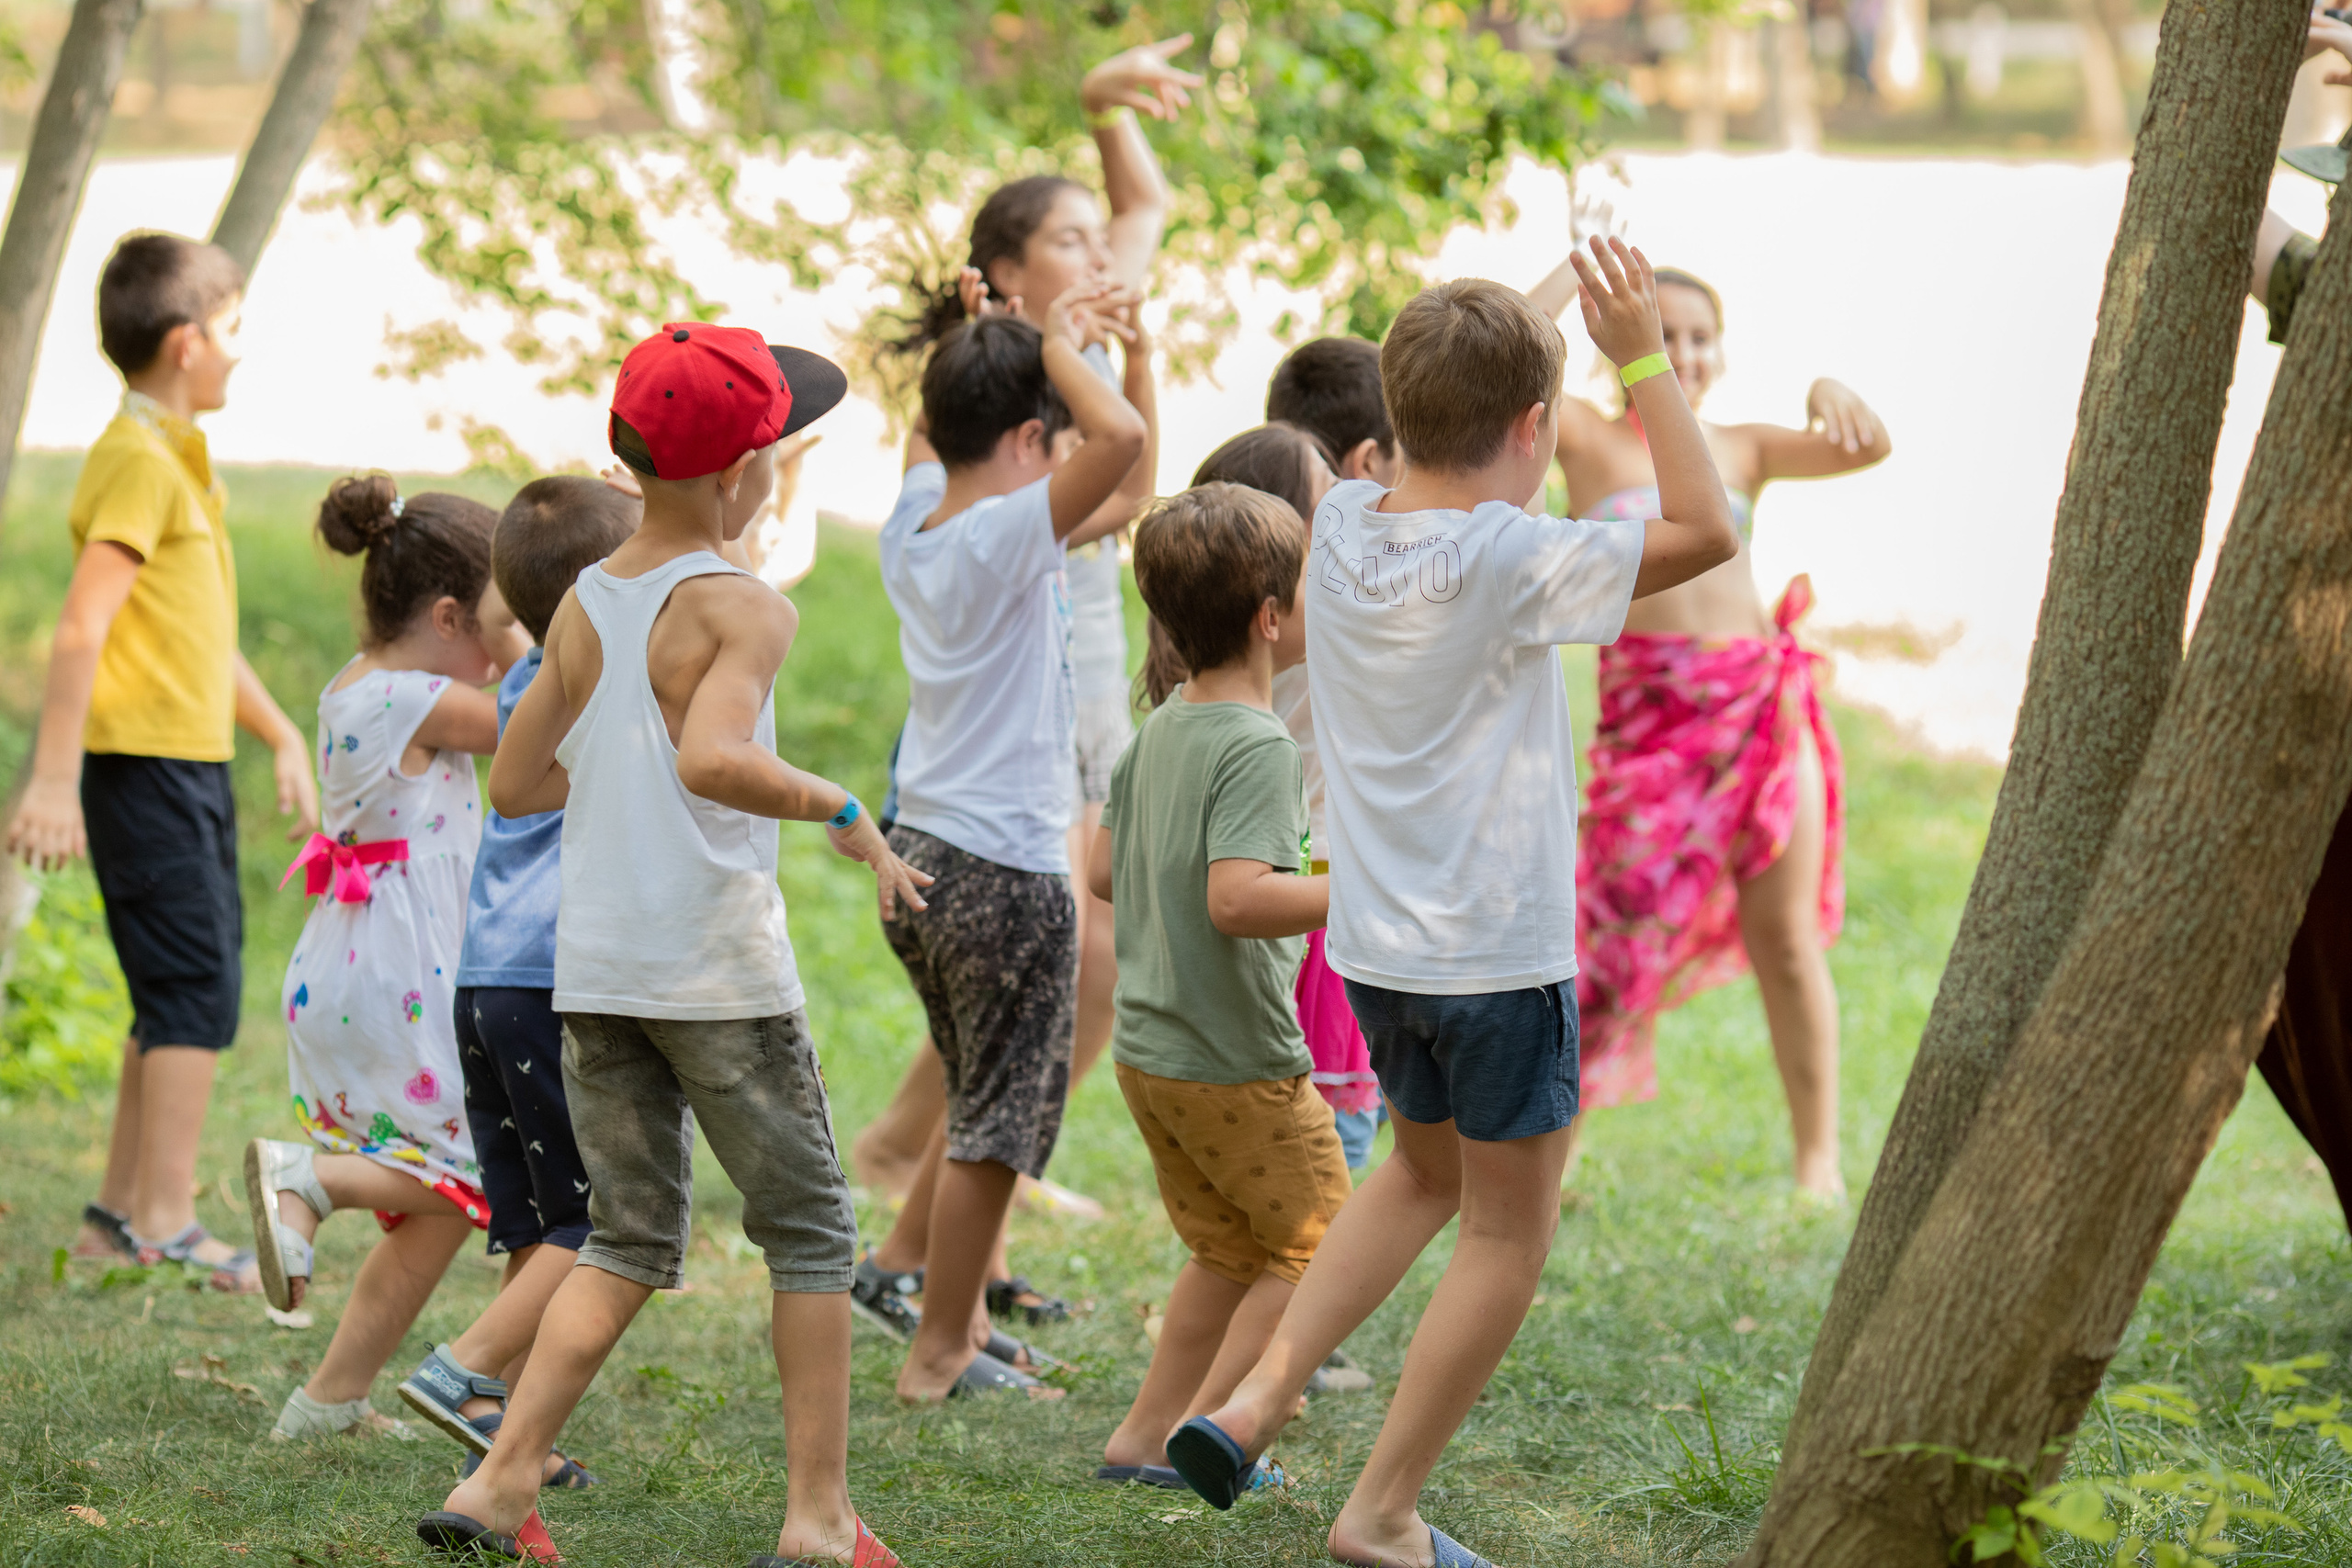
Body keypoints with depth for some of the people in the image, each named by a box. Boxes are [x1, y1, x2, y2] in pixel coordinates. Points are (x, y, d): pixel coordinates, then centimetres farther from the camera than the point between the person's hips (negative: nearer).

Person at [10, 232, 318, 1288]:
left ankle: (120, 1215, 20)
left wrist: (283, 737, 29)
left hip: (194, 766, 10)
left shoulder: (181, 461, 18)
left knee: (183, 994, 13)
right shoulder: (138, 462, -14)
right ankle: (166, 1227, -6)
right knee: (197, 989, -9)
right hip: (145, 764, -10)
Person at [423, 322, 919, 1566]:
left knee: (630, 1242, 13)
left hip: (593, 963, 6)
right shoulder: (742, 611, -12)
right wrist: (840, 810, -19)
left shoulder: (583, 608, 8)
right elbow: (712, 760, -30)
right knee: (808, 1231, 7)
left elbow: (514, 785, 14)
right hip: (715, 963, -6)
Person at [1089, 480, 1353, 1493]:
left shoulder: (1161, 731, 6)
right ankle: (1205, 1433, 2)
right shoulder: (1259, 746, -21)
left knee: (1230, 1250, 22)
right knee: (1317, 1246, 6)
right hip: (1237, 1066, -9)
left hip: (1148, 1052, 9)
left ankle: (1143, 1437, 25)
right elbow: (1238, 900, -33)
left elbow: (1104, 874, 14)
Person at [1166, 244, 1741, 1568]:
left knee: (1427, 1172, 28)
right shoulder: (1508, 561, -21)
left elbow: (1438, 472, 22)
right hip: (1500, 959, -7)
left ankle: (1258, 1397, 15)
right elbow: (1707, 530, -19)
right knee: (1507, 1232, 9)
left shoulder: (1345, 527, -1)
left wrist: (1500, 331, 13)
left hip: (1375, 952, 7)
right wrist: (1644, 362, -16)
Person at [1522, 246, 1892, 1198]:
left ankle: (1819, 1158, 12)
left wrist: (1829, 395, -15)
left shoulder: (1740, 451, 13)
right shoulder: (1587, 440, 4)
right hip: (1650, 716, -3)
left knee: (1787, 941, 6)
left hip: (1766, 703, 3)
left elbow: (1865, 449, 5)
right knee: (1623, 939, -3)